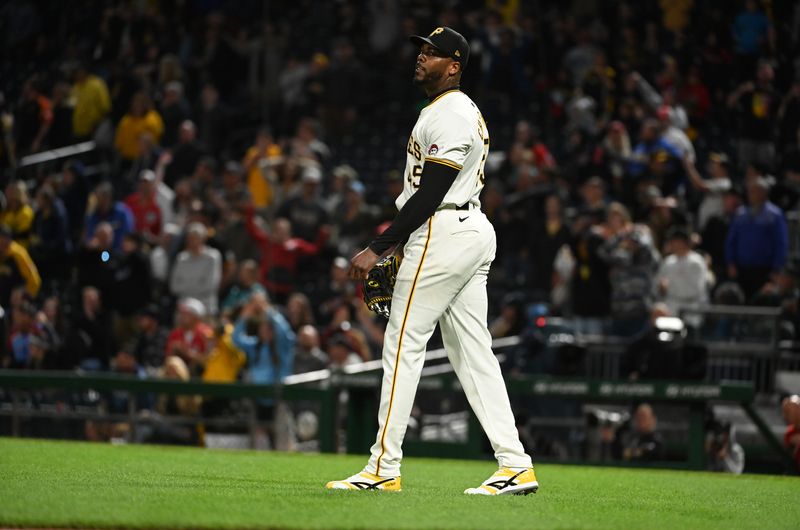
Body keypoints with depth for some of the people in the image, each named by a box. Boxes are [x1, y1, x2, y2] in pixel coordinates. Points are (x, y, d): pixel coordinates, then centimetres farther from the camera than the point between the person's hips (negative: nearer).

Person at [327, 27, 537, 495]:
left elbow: (430, 193, -19)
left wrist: (379, 248, -19)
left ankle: (384, 469, -7)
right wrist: (399, 235, 21)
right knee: (474, 352, 7)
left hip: (444, 233, -11)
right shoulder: (467, 111, 20)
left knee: (404, 343, -7)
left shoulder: (448, 115, -13)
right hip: (476, 231, 11)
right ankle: (516, 465, 2)